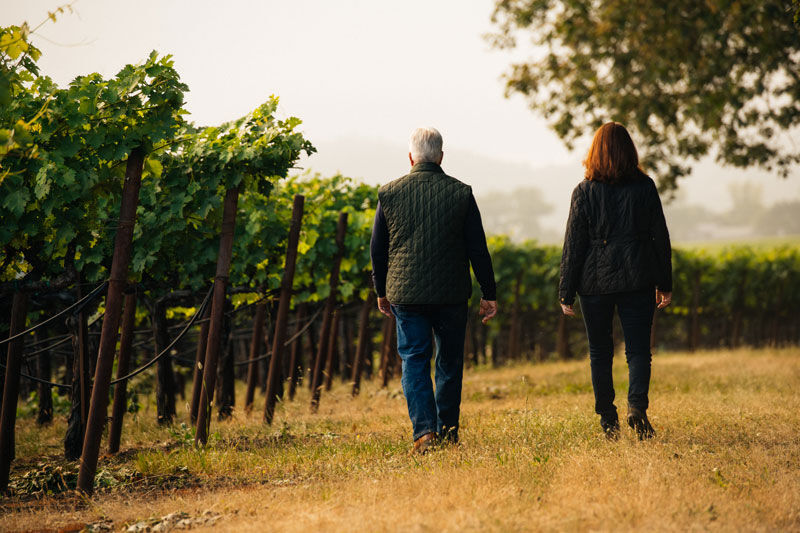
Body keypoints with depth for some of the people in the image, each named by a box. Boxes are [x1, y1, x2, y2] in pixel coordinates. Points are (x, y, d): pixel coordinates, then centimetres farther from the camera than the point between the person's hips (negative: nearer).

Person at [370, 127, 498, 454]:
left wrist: (381, 292, 18)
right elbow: (477, 248, -1)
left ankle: (424, 430, -13)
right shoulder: (460, 193, -3)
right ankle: (448, 430, 20)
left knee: (414, 360, 2)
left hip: (405, 292, 0)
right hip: (451, 293, 0)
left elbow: (378, 249, 6)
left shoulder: (389, 193, -1)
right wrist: (489, 293, 6)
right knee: (449, 362, 13)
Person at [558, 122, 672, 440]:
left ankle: (608, 420, 11)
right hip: (637, 280, 0)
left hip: (595, 281, 0)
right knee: (638, 349, 4)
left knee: (600, 352, 11)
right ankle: (637, 406, -20)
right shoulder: (644, 187, 0)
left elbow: (573, 244, -2)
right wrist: (665, 284, 12)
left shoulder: (585, 192, -3)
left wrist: (566, 293, 2)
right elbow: (660, 237, 4)